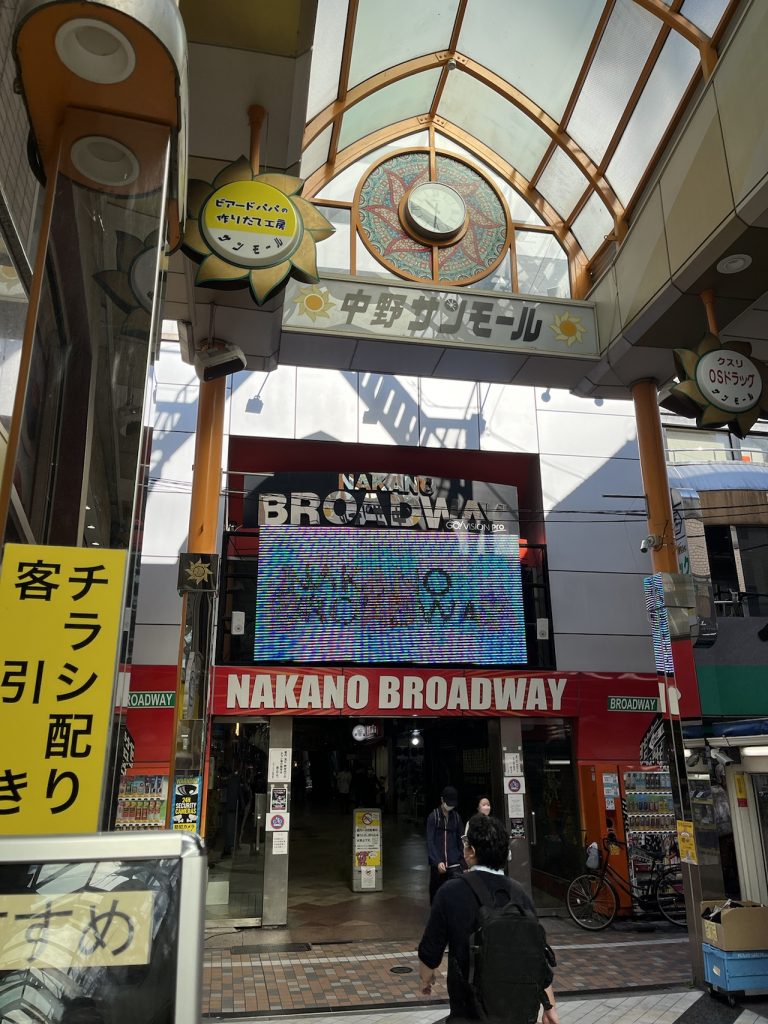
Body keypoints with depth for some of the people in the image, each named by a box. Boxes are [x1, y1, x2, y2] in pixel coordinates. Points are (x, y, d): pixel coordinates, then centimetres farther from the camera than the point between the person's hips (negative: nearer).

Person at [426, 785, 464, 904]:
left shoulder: (457, 817, 7)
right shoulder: (433, 816, -3)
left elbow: (460, 840, 10)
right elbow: (430, 842, -7)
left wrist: (461, 858, 0)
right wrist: (437, 862, -17)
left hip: (454, 864, 1)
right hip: (437, 864, -1)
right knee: (436, 893, 7)